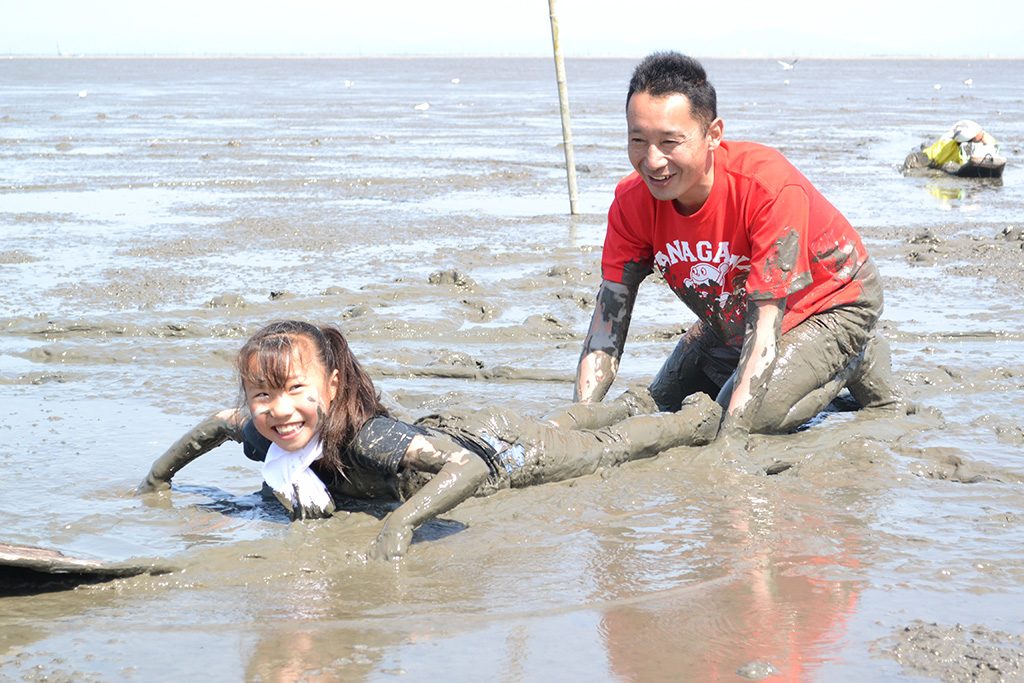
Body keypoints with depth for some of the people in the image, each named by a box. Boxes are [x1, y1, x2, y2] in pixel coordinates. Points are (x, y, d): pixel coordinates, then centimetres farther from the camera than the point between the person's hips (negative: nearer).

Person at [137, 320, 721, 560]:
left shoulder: (367, 439, -46)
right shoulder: (262, 438, -25)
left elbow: (471, 465, -56)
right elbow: (218, 422, -1)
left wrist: (403, 521, -65)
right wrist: (159, 477, 2)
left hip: (495, 445, -6)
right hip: (446, 430, 6)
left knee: (603, 449, 23)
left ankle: (700, 415, 51)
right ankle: (633, 407, 64)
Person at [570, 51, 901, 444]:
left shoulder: (772, 187, -39)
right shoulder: (632, 203, -22)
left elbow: (766, 323, -40)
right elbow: (608, 321, -19)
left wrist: (730, 439, -47)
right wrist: (580, 423, -34)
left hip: (832, 304, -6)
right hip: (732, 317, 6)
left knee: (752, 416, -26)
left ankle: (853, 362, 4)